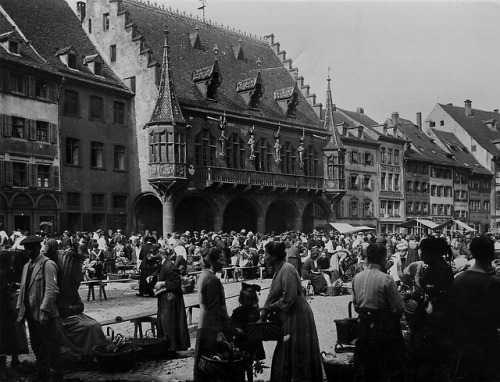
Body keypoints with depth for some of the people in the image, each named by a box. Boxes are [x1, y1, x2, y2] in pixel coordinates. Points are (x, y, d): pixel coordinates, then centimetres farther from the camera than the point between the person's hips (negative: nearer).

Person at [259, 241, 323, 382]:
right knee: (283, 355, 14)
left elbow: (288, 299, -21)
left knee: (298, 355, 1)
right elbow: (271, 296, 12)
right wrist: (262, 318, 9)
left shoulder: (287, 269, -17)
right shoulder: (278, 270, 10)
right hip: (289, 317, 9)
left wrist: (270, 307, -9)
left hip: (297, 316, -9)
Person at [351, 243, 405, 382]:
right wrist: (394, 318, 5)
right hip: (383, 327, -5)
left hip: (363, 324, 5)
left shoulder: (356, 278, 0)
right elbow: (398, 307, -13)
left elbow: (355, 304, 8)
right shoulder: (386, 279, -17)